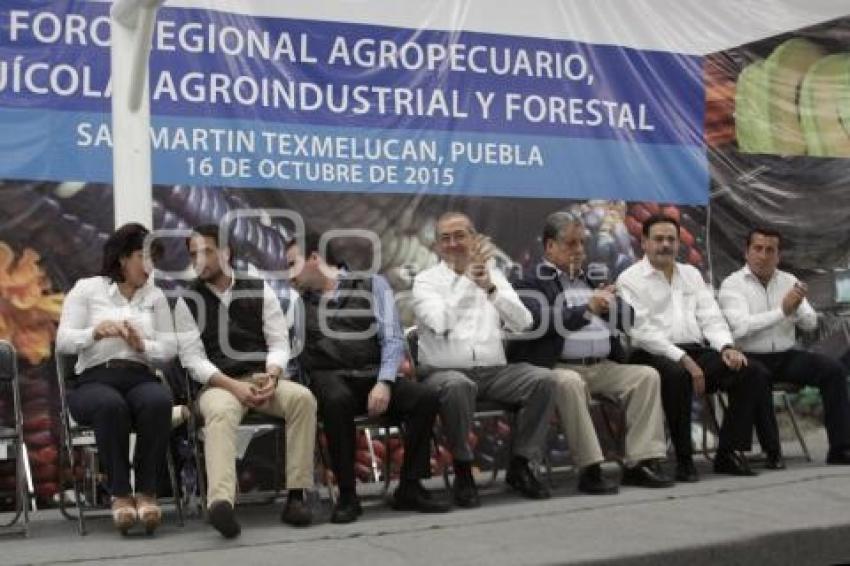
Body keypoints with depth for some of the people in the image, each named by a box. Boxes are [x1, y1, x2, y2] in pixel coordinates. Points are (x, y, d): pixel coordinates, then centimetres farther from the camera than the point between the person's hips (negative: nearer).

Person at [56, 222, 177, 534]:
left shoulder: (156, 296, 16)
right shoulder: (87, 288, 8)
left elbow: (170, 348, 10)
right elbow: (63, 342, 0)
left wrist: (142, 345, -10)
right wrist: (96, 332, -18)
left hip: (140, 378, 2)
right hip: (93, 380, -2)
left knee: (159, 401, -35)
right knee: (111, 405, -39)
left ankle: (146, 491, -28)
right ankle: (120, 493, -28)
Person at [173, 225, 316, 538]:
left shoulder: (260, 290, 10)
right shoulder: (188, 302, 5)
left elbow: (279, 343, 6)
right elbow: (194, 359, -3)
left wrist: (271, 376, -16)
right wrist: (234, 386, -18)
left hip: (264, 380, 2)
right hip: (219, 384, -2)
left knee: (302, 397, -29)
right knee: (220, 412, -38)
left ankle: (295, 495, -26)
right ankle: (221, 502, -58)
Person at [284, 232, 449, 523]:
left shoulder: (372, 284, 8)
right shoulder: (299, 302, 16)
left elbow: (392, 339, -1)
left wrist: (384, 383, -16)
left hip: (373, 376, 1)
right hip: (329, 378, 0)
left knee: (426, 397, -25)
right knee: (337, 401, -37)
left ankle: (409, 488, -12)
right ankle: (347, 495, -24)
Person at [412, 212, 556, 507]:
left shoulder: (494, 275, 15)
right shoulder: (426, 280, 5)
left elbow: (522, 322, 1)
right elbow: (439, 322, -16)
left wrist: (491, 289, -13)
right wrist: (468, 277, -13)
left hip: (494, 371, 4)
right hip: (446, 372, -4)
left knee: (543, 379, -20)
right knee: (457, 385, -37)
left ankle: (520, 466, -6)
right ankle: (463, 472, -17)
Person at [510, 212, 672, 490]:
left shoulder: (593, 277, 24)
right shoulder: (531, 281, 5)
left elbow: (630, 317, 19)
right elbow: (541, 322, -13)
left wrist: (610, 305, -2)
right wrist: (587, 309, -14)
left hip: (603, 366, 6)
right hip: (560, 367, -6)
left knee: (648, 375, -13)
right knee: (569, 383, -36)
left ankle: (640, 462, -17)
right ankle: (590, 469, -32)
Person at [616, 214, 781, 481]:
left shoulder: (691, 274, 23)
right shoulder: (630, 279, 3)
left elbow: (711, 317, 15)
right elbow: (641, 331, -9)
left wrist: (726, 347, -6)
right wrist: (681, 358, -19)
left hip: (696, 351, 6)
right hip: (654, 356, -6)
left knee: (750, 372, -17)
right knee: (678, 376, -39)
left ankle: (728, 452, -14)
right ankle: (684, 459, -26)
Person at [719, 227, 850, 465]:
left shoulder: (789, 281, 12)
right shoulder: (732, 284, -3)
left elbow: (810, 323, 6)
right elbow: (741, 327, -18)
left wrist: (798, 307, -16)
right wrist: (782, 311, -19)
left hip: (786, 356, 5)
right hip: (751, 357, -5)